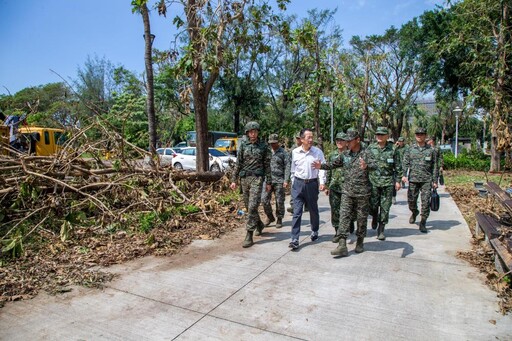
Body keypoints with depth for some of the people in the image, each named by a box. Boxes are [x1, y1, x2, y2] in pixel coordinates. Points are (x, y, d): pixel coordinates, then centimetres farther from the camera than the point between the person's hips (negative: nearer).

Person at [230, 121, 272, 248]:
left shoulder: (263, 146, 3)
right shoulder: (243, 145, 7)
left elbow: (267, 165, 5)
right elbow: (238, 163, 7)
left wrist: (268, 182, 3)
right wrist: (234, 179, 3)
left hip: (257, 178, -3)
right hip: (244, 178, 3)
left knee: (252, 206, -11)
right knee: (248, 206, 12)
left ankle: (249, 236, -7)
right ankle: (259, 224, 37)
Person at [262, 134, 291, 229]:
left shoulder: (283, 153, 0)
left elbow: (287, 167, -4)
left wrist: (286, 180, -12)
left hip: (279, 181, -3)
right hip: (268, 180, 3)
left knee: (279, 201, 3)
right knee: (265, 199, -2)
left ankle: (279, 220, 18)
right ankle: (270, 217, 19)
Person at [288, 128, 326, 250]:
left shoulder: (318, 152, -4)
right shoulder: (295, 152, 1)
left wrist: (322, 182, -15)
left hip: (312, 184, 0)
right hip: (298, 184, 0)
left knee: (313, 210, 16)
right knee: (297, 212, -4)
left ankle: (315, 231, 40)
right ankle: (294, 239, -2)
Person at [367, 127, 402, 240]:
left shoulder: (392, 149, 2)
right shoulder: (370, 148, 3)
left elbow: (398, 167, 5)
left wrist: (398, 181, 1)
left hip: (388, 182, 0)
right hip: (373, 181, 1)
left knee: (385, 207, 2)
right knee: (373, 205, -1)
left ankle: (381, 231, 14)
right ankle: (374, 217, 34)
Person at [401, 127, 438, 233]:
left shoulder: (431, 150, 6)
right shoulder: (410, 149, 7)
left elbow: (434, 167, 8)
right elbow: (405, 163, 1)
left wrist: (435, 181, 4)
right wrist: (404, 175, -13)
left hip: (426, 180, -1)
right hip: (413, 179, 1)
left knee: (425, 202, -5)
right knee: (411, 200, 8)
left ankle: (423, 223, 6)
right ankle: (414, 212, 39)